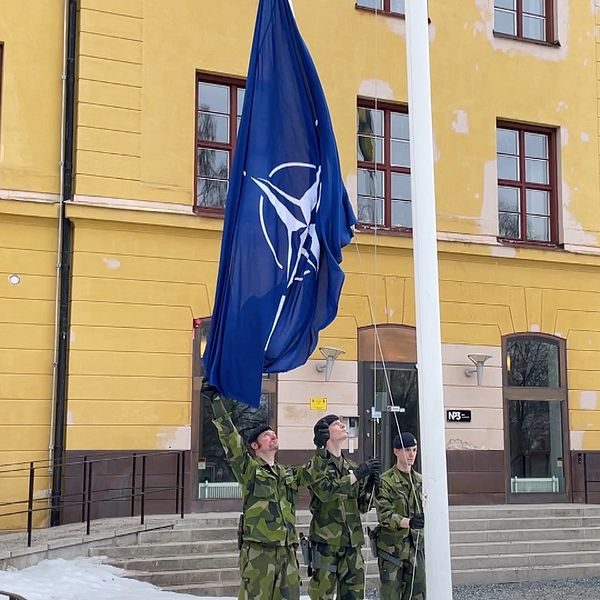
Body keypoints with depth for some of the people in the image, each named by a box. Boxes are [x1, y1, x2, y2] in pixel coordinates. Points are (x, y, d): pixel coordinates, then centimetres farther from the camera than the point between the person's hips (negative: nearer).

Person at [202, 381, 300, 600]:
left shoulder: (288, 474, 21)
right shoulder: (249, 468, 2)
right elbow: (229, 437, -8)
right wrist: (216, 401, -14)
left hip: (286, 551, 6)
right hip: (258, 551, -6)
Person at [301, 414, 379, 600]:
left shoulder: (351, 466, 17)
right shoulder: (316, 464, -2)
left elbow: (362, 506, 18)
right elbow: (325, 490, -21)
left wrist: (369, 486, -1)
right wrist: (357, 474, -18)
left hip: (352, 541, 6)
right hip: (326, 540, -6)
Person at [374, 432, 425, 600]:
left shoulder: (420, 480, 11)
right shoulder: (386, 481, -7)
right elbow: (385, 515, -16)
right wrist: (408, 522, -32)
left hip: (416, 547, 5)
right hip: (392, 548, -5)